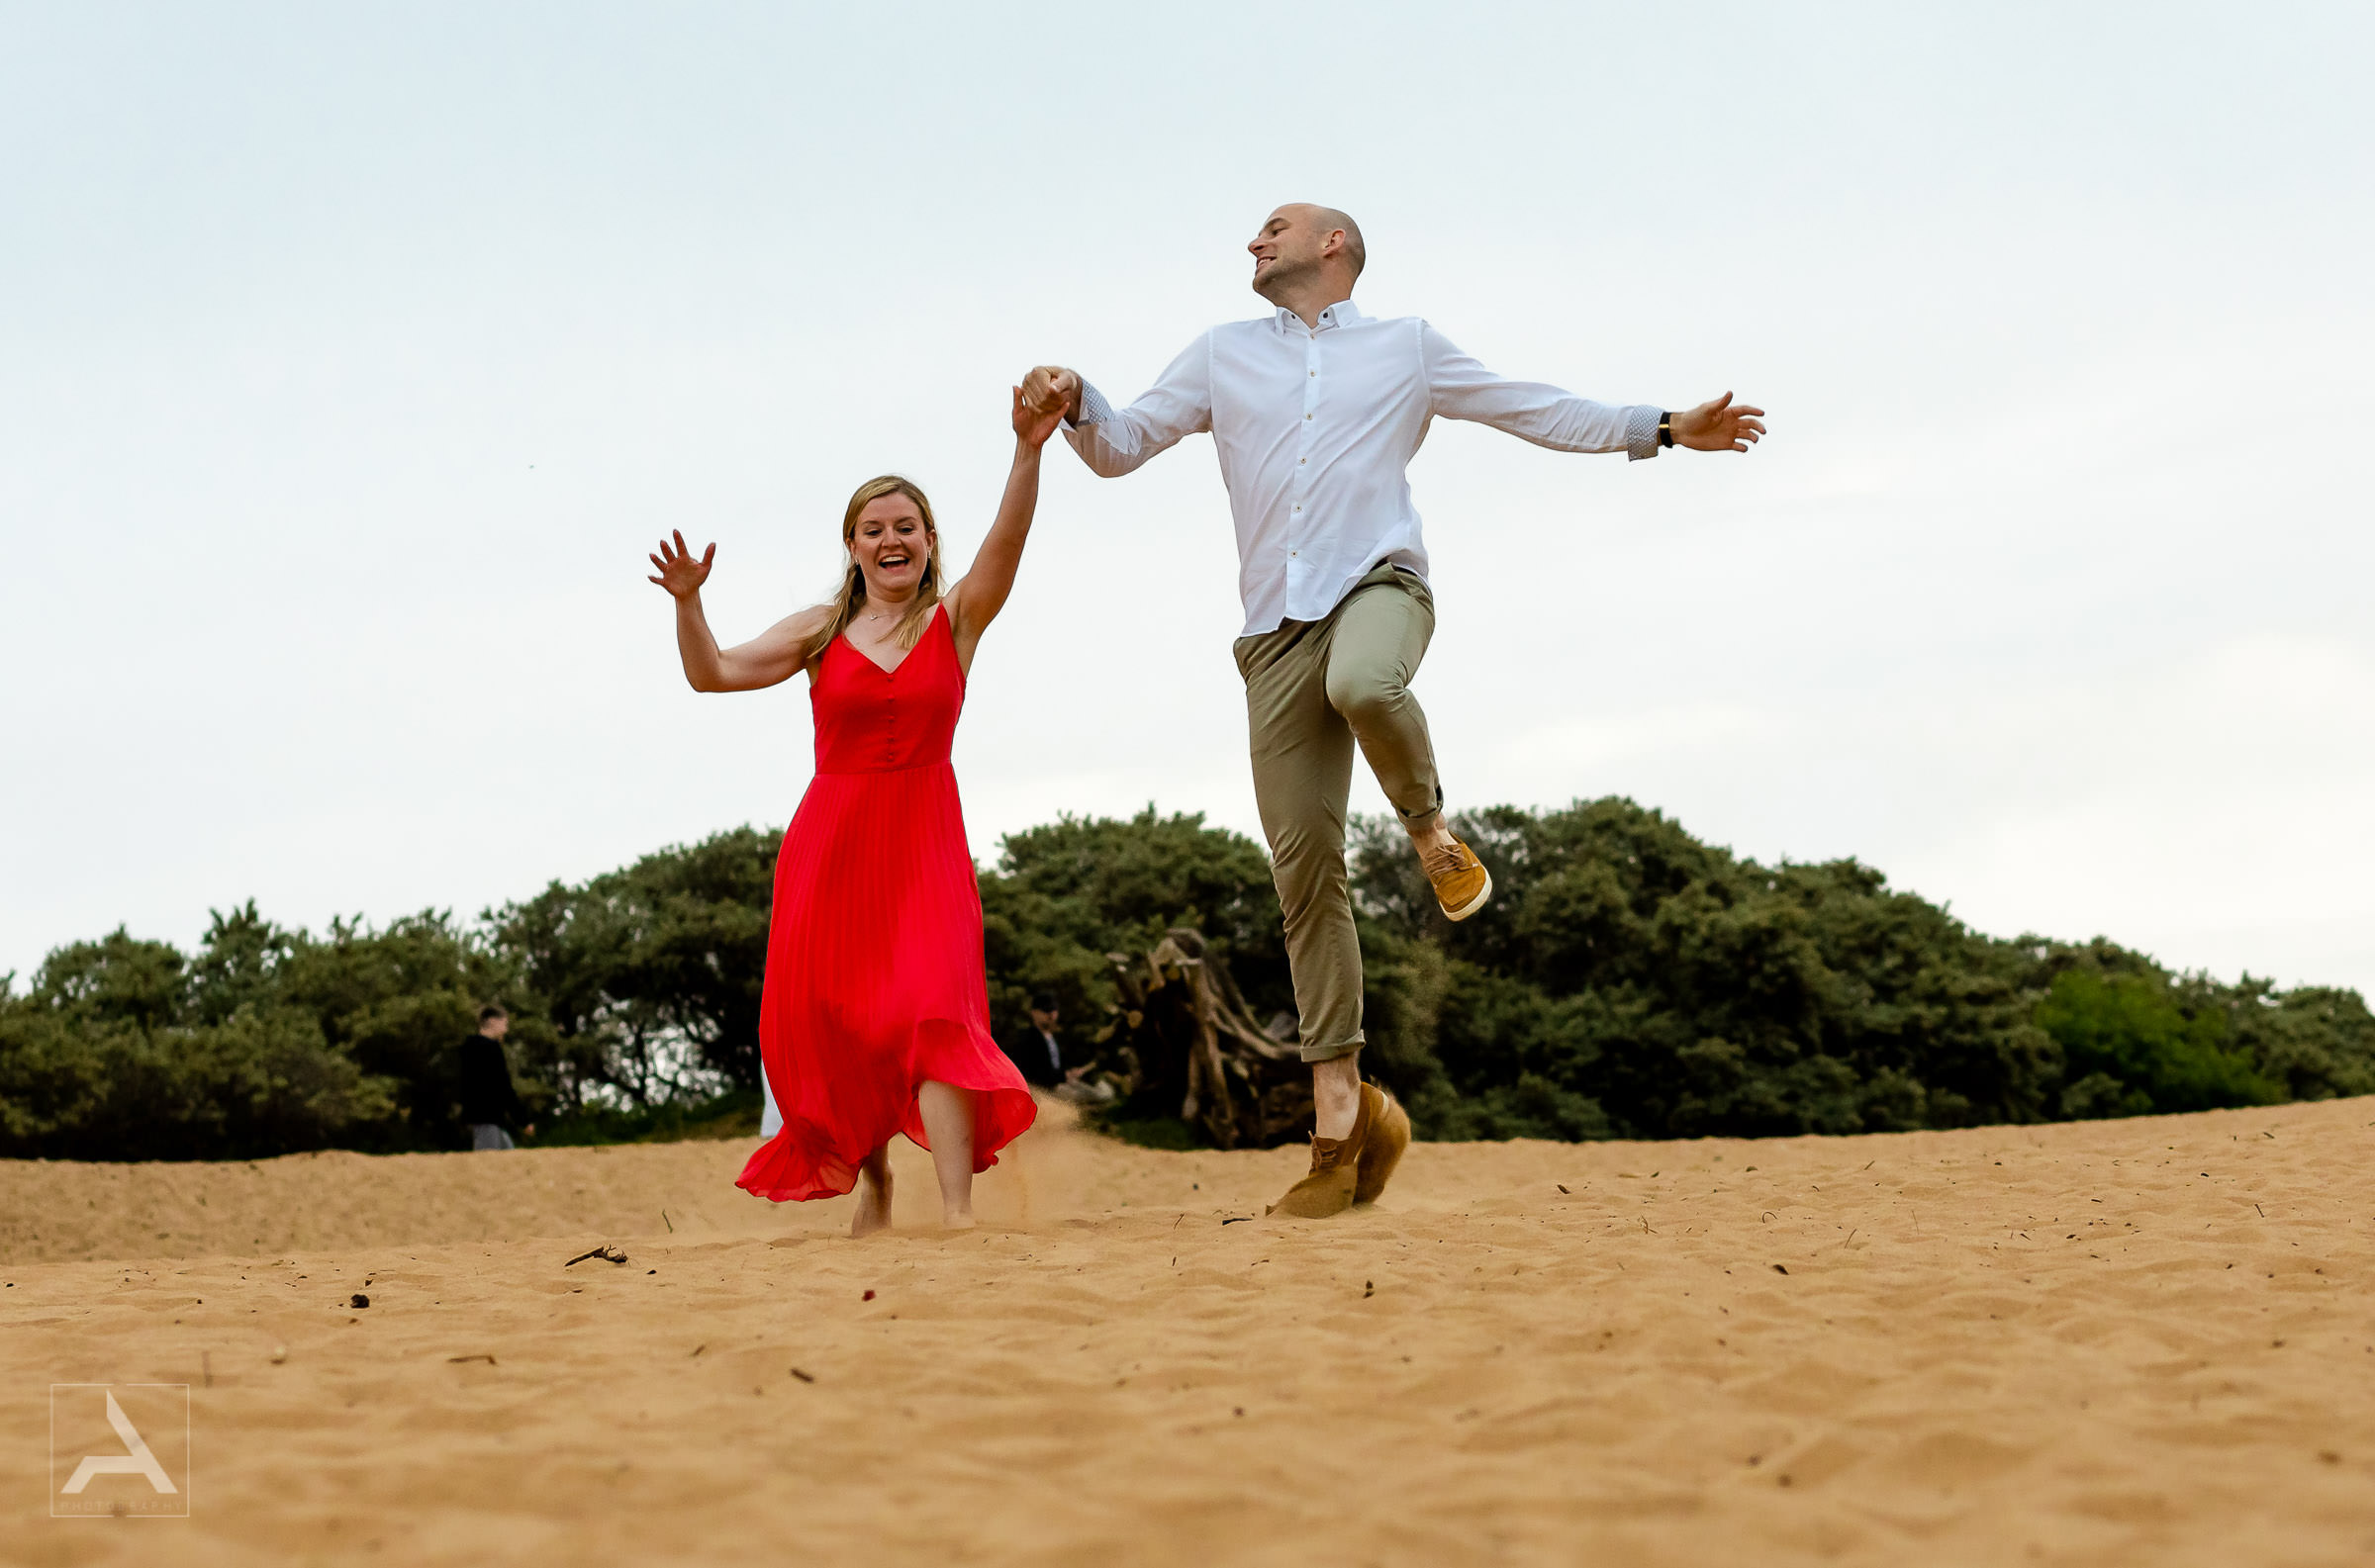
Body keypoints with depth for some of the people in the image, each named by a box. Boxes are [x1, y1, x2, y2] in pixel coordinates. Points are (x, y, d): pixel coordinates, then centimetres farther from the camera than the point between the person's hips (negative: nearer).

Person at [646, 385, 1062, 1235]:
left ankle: (957, 1210, -25)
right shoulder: (822, 630, 6)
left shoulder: (956, 618, 3)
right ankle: (871, 1179, 26)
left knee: (935, 1006, -18)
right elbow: (713, 674, 1)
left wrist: (1027, 451, -29)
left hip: (925, 843, -2)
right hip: (831, 843, 2)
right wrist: (688, 601, -16)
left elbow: (1007, 543, -14)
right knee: (831, 1022, 4)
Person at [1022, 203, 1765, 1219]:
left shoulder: (1407, 348, 17)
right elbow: (1119, 449, 17)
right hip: (1276, 626, 2)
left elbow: (1539, 412, 20)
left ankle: (1429, 826, -8)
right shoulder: (1222, 356, 21)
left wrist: (1667, 429, 13)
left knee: (1363, 686, -40)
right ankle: (1341, 1112, 0)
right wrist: (1074, 407, -5)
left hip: (1378, 583, -2)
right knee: (1302, 868, -5)